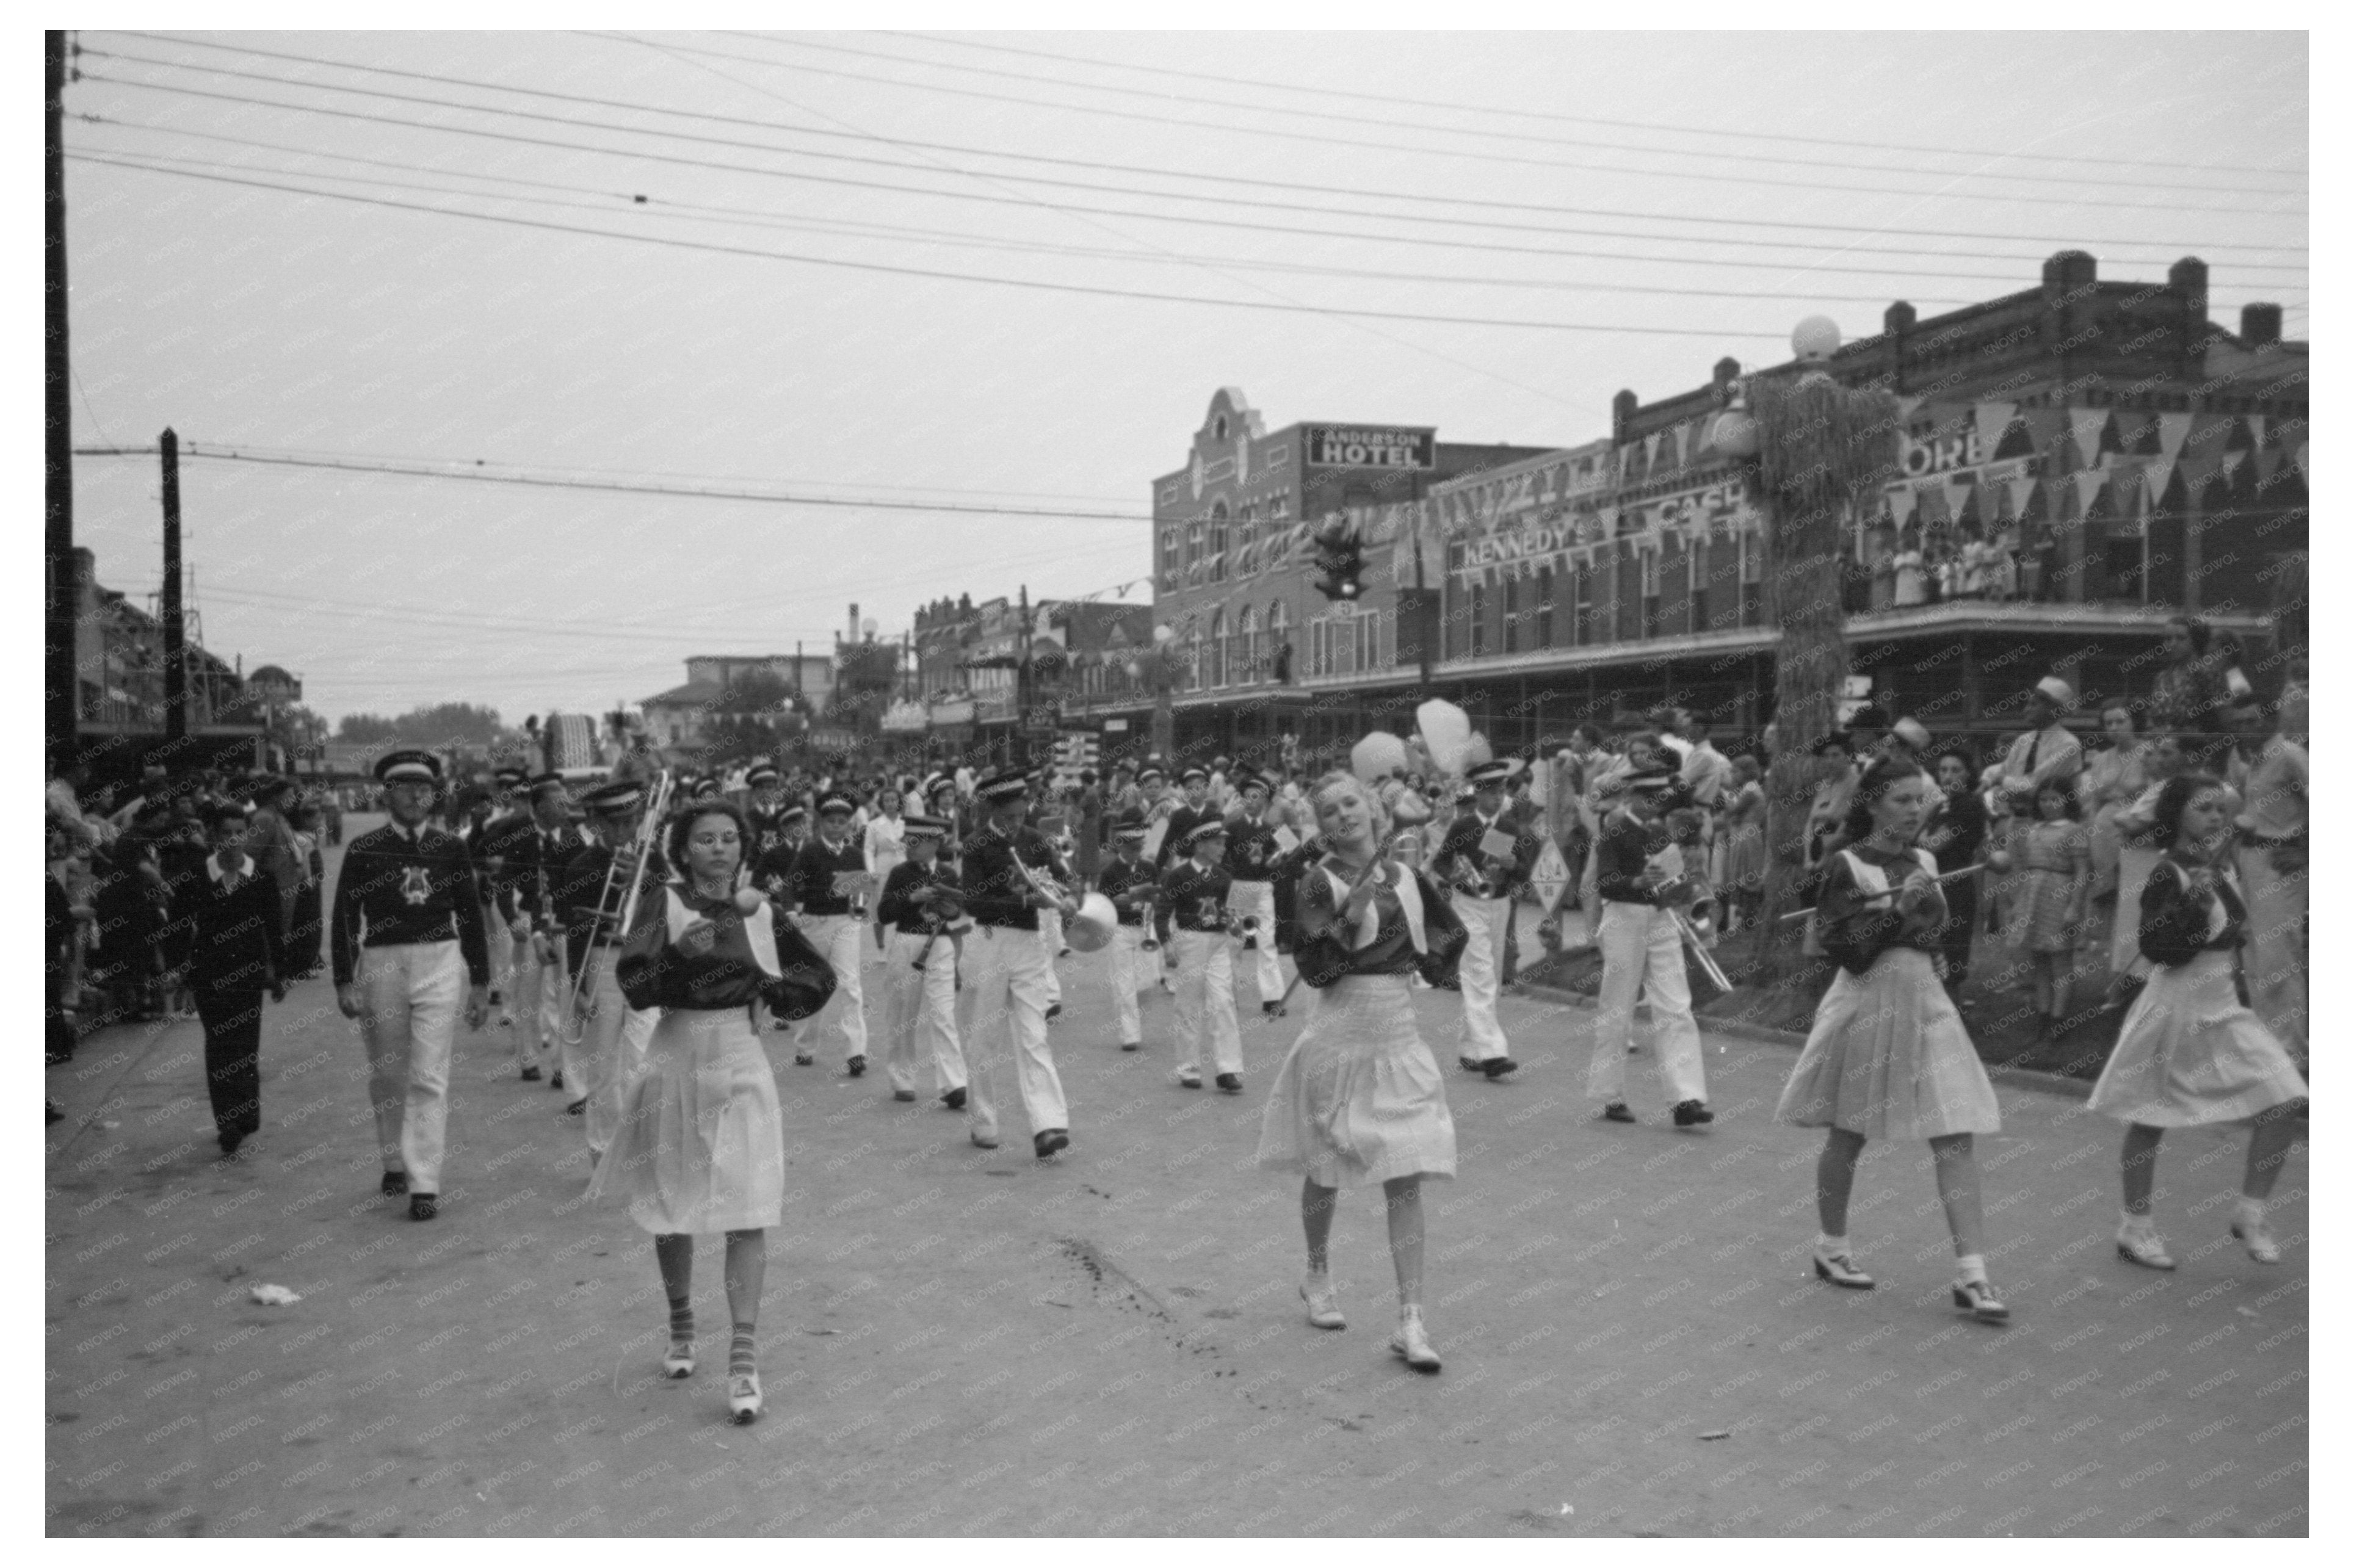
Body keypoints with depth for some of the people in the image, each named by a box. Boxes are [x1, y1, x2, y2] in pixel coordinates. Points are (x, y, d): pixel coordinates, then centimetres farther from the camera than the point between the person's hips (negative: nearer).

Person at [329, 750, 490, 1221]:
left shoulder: (451, 848, 4)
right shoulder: (364, 850, 0)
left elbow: (471, 916, 9)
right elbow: (344, 919, 1)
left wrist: (480, 984, 8)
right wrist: (345, 983, -6)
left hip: (440, 963, 0)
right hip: (381, 965, 0)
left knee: (430, 1077, -6)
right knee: (386, 1076, 13)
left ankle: (425, 1184, -5)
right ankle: (394, 1162, 34)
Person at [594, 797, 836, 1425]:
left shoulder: (761, 913, 3)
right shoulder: (666, 902, -4)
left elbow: (819, 977, 14)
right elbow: (635, 980, -20)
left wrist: (775, 989, -2)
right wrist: (688, 939, -30)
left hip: (741, 1066, 1)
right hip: (676, 1062, 0)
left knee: (748, 1214, -7)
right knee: (670, 1210, 13)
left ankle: (743, 1359, -6)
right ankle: (681, 1326, 37)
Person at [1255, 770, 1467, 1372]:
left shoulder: (1406, 878, 5)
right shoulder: (1319, 882, -7)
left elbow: (1453, 934, 21)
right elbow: (1313, 968, -16)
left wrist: (1429, 967, 5)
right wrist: (1348, 919, -26)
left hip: (1401, 1039, 3)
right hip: (1340, 1034, -3)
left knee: (1406, 1178, -4)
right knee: (1326, 1170, 12)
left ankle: (1410, 1320, -3)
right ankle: (1318, 1275, 38)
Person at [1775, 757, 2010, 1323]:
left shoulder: (1925, 862, 8)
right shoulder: (1848, 866, -9)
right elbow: (1844, 949, -17)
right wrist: (1898, 908, -23)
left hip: (1925, 1001, 5)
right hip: (1867, 1001, -5)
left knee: (1956, 1138, -5)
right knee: (1848, 1136, 10)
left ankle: (1971, 1274, -4)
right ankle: (1832, 1246, 29)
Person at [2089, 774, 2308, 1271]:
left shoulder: (2223, 871, 7)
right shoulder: (2169, 876, -15)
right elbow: (2157, 947, -24)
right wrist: (2194, 901, -32)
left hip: (2225, 1006, 7)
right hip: (2178, 1005, -7)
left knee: (2284, 1103, -6)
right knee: (2150, 1119, 7)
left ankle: (2250, 1214, 9)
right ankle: (2135, 1225, 22)